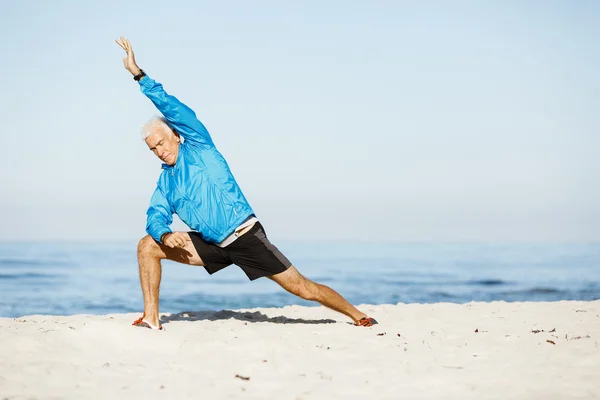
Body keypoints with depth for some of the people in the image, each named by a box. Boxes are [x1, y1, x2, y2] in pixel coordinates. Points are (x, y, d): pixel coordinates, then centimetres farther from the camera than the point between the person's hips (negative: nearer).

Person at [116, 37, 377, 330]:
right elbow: (155, 217, 1)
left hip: (246, 237, -6)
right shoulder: (166, 180, 11)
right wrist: (164, 234, -23)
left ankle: (357, 316, 11)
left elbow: (174, 110, -16)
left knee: (302, 288, -6)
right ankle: (151, 319, -3)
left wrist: (139, 75, -20)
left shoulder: (199, 148, -4)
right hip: (213, 247, 6)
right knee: (148, 246, -4)